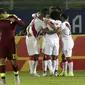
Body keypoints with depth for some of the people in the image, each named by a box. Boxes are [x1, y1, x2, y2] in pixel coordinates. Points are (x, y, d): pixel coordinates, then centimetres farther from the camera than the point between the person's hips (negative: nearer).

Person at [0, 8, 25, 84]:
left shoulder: (12, 18, -8)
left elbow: (23, 24, -16)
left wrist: (15, 20, -30)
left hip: (11, 42, -1)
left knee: (13, 60, 2)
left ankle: (16, 76, 22)